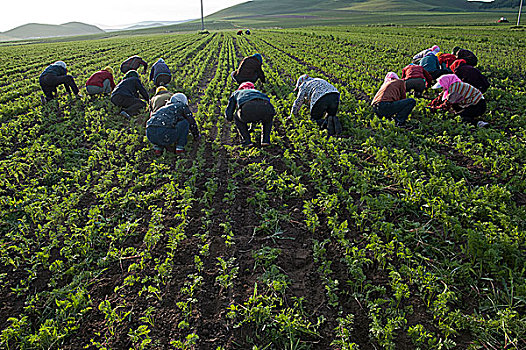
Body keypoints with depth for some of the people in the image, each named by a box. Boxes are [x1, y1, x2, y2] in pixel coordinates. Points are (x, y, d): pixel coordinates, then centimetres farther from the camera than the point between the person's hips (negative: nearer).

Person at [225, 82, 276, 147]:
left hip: (248, 108, -2)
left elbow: (229, 116, 37)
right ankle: (265, 139, 23)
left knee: (237, 118, 32)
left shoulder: (236, 93, 39)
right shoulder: (257, 92, 46)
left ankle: (247, 141, 19)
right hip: (266, 107, 3)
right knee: (269, 118, 39)